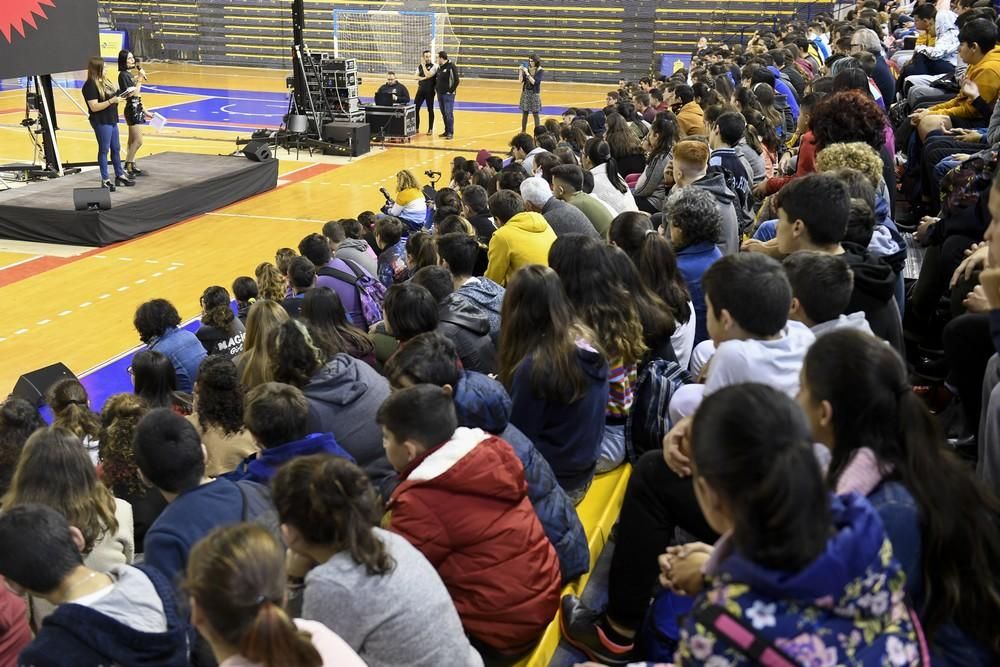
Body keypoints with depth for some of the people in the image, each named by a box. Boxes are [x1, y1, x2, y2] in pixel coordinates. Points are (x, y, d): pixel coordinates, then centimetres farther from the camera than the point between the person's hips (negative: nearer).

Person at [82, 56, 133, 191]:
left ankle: (120, 175, 29)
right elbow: (94, 107, -21)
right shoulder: (90, 86, -16)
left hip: (112, 120, 9)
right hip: (101, 122, -9)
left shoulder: (104, 81, 10)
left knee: (116, 148, 17)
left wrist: (120, 96, 0)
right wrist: (112, 101, -25)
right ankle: (105, 180, 7)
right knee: (104, 150, 0)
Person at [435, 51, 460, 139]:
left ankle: (450, 132, -3)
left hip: (448, 95, -8)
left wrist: (451, 90, -14)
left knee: (449, 114, -7)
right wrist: (436, 87, 12)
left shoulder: (451, 66, -12)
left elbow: (456, 80, -15)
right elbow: (435, 78, 24)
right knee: (443, 114, 12)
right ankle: (446, 131, 20)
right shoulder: (439, 67, 12)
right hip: (440, 94, 8)